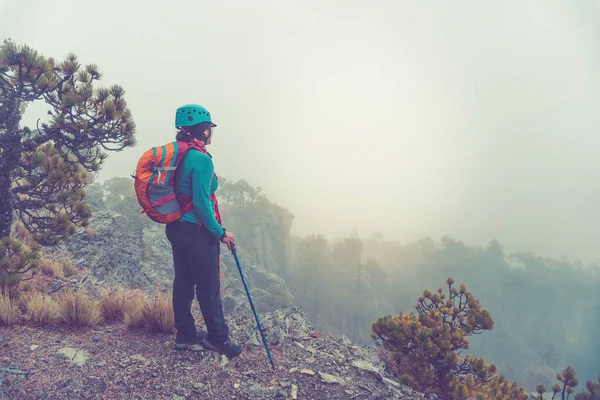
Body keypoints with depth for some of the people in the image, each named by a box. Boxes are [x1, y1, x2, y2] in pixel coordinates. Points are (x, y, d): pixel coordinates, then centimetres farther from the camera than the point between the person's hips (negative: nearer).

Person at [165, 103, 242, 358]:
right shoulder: (201, 159, -19)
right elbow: (201, 203, -23)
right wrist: (220, 233, -14)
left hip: (176, 228, 9)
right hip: (196, 232, -9)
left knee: (183, 282, 16)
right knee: (208, 287, 5)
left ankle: (185, 335, 28)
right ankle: (217, 338, 19)